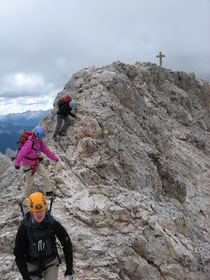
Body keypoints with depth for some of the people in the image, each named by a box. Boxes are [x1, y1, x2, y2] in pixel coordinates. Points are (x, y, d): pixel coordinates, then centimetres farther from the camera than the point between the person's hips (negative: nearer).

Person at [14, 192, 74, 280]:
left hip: (51, 263, 0)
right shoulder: (24, 228, -20)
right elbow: (19, 255, -11)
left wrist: (70, 267, -4)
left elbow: (67, 244, -6)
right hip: (32, 265, 0)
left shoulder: (53, 224, -19)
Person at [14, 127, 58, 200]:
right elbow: (22, 153, -37)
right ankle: (25, 197, 25)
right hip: (28, 164, -6)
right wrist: (17, 163, -48)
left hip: (36, 163, 7)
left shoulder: (41, 142, -4)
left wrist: (54, 158, 16)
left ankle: (49, 192, 9)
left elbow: (46, 151, 9)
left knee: (45, 176, -3)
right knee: (30, 182, 3)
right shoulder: (30, 142, -28)